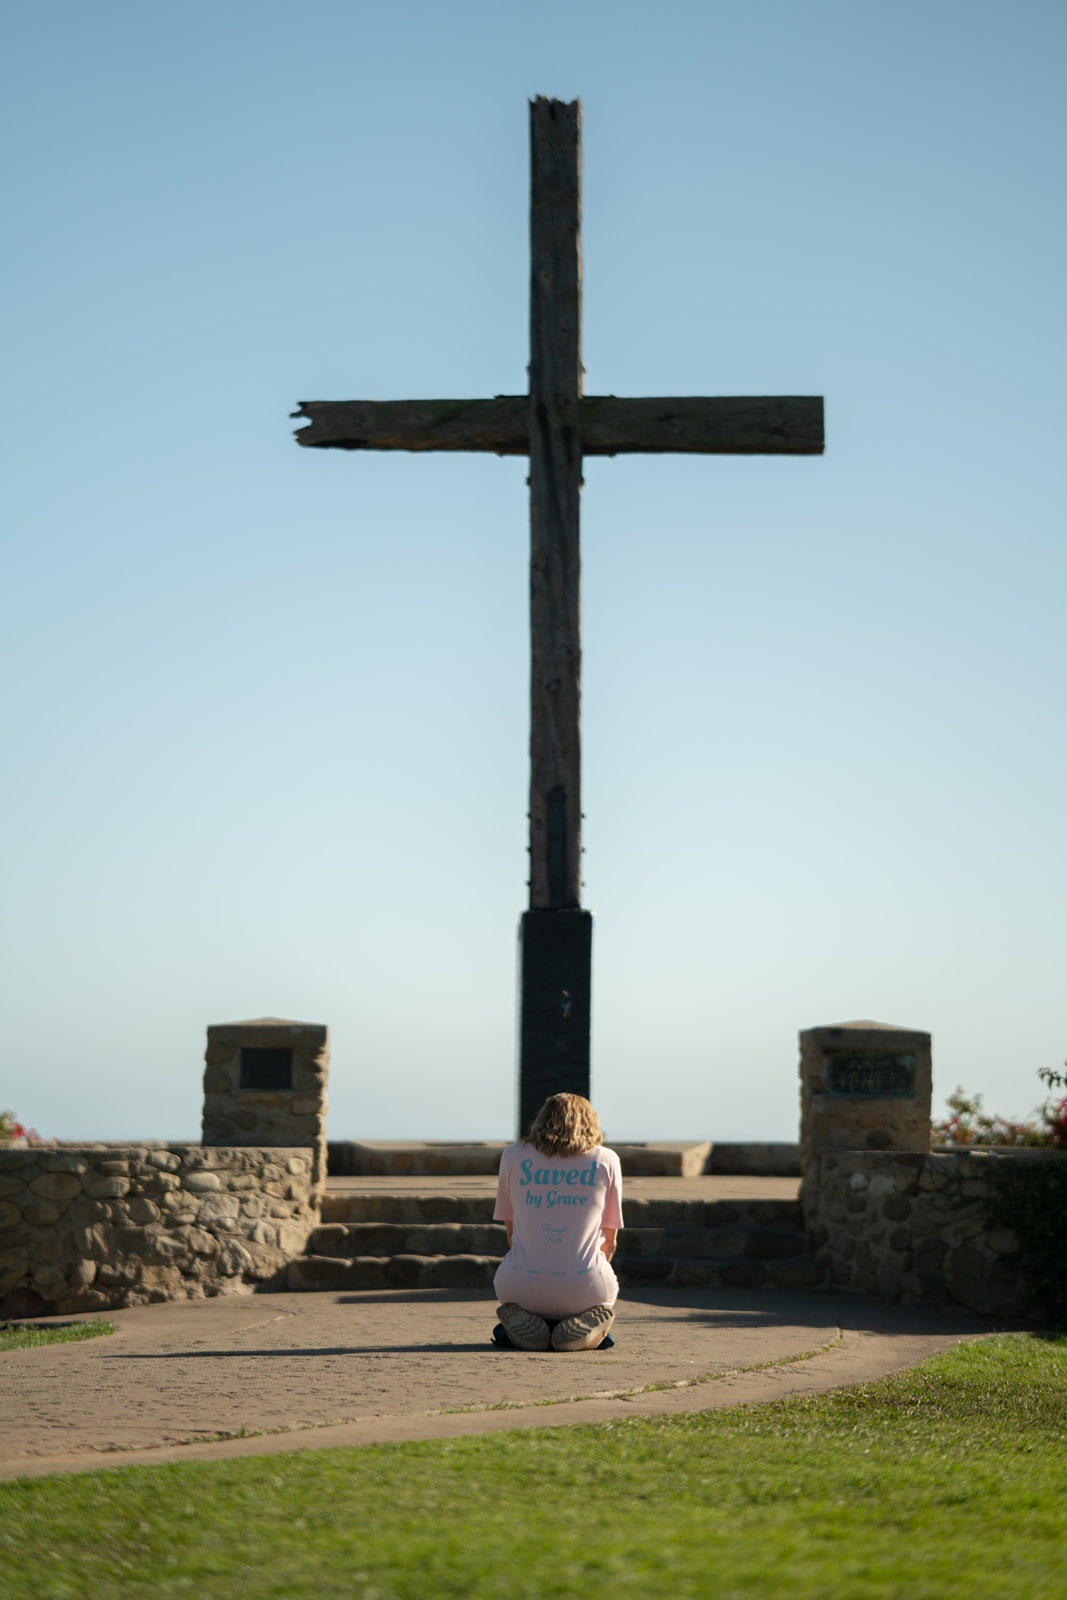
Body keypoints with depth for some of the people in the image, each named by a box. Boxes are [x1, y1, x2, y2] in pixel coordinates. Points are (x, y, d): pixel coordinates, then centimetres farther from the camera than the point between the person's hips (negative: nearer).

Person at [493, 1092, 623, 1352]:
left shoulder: (513, 1156, 7)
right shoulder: (607, 1160, 6)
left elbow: (512, 1233, 14)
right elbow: (609, 1242, 9)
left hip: (522, 1288, 1)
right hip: (585, 1287, -1)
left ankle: (522, 1321, 0)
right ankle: (585, 1323, -2)